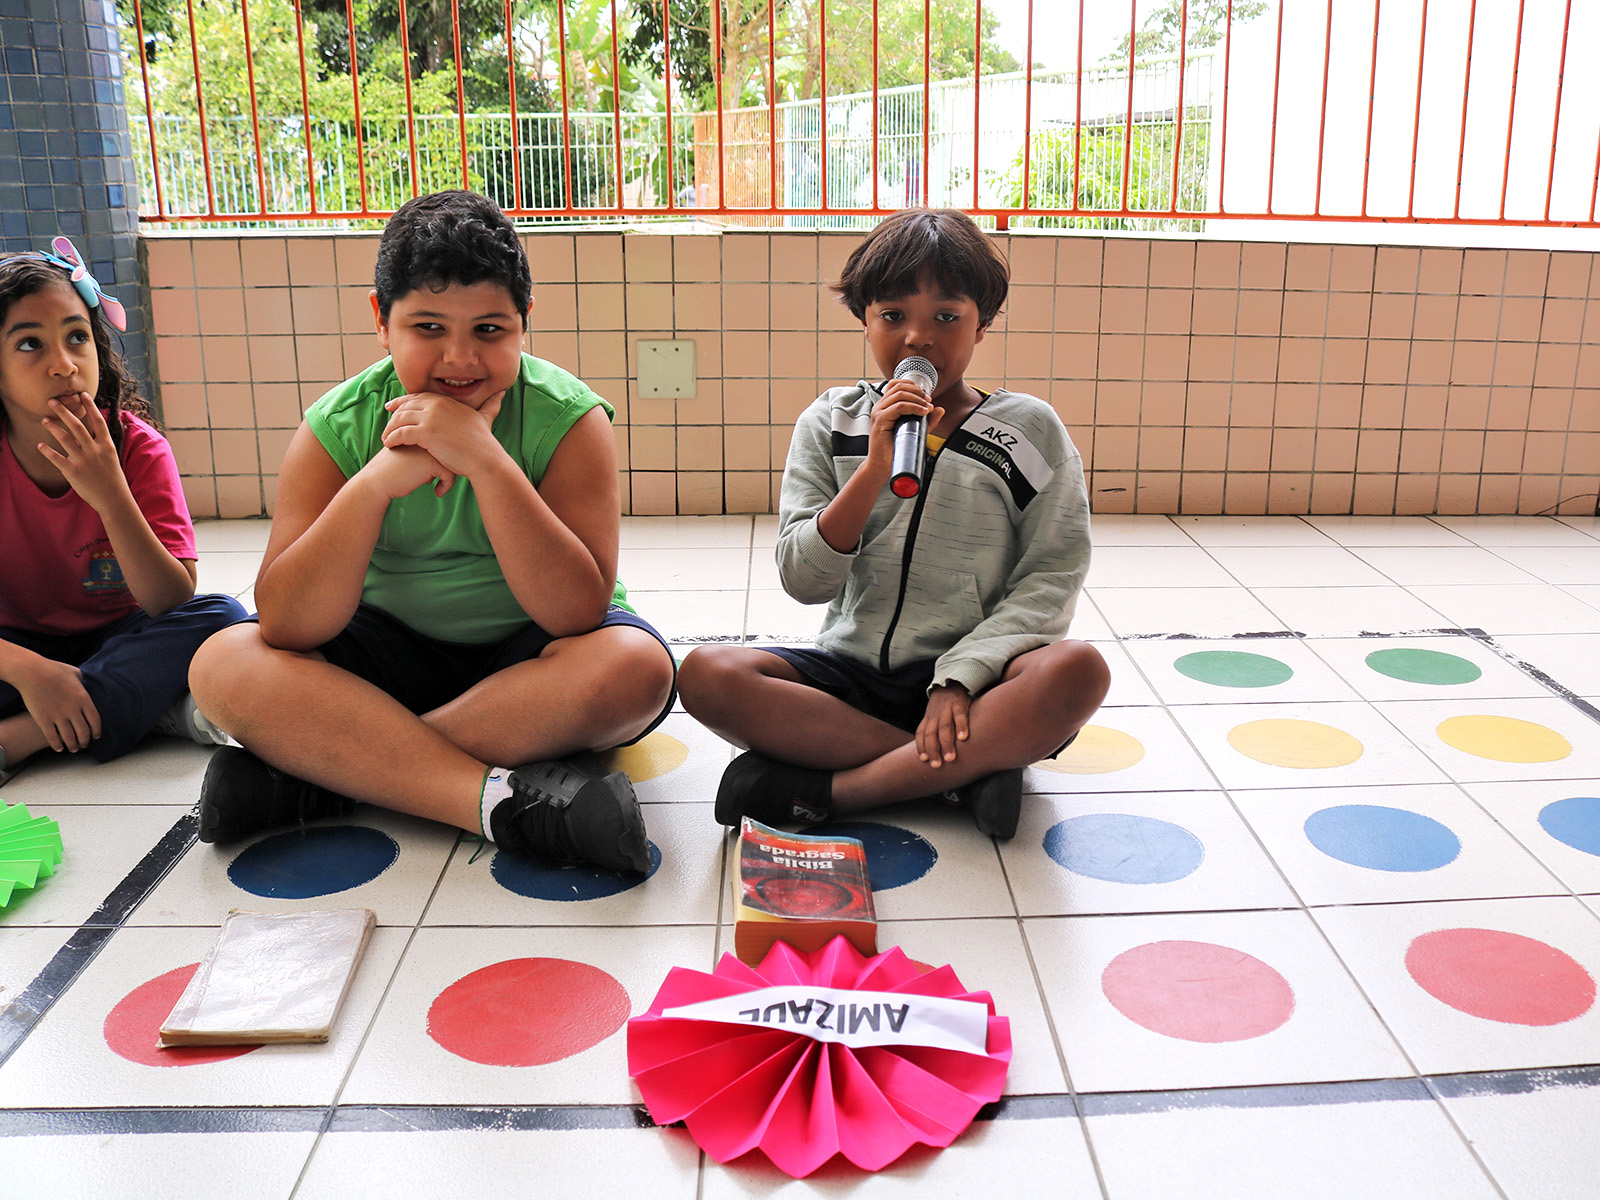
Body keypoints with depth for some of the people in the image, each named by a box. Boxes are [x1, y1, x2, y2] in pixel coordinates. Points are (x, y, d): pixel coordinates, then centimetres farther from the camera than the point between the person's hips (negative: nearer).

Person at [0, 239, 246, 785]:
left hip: (118, 638, 1)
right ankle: (148, 706, -25)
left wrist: (111, 497, -34)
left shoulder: (139, 449, -15)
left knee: (220, 617, -28)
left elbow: (174, 605, -23)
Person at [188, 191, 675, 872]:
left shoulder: (568, 418, -14)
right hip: (396, 651, 2)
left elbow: (577, 614, -25)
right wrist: (376, 482, -32)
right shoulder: (338, 427, -9)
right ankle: (507, 802, -31)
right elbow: (285, 627, -19)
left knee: (634, 665, -33)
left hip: (528, 657, -1)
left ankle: (317, 774, -24)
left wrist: (487, 461, -34)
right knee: (224, 666, -20)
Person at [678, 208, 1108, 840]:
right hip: (850, 673, 2)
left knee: (1078, 669, -32)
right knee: (707, 675, -25)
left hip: (971, 674, -1)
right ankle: (973, 766, -22)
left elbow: (1050, 579, -3)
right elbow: (802, 580, -4)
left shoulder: (1030, 429, 3)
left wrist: (959, 677, -17)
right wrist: (876, 467, -17)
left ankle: (828, 789, -25)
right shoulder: (830, 424, 7)